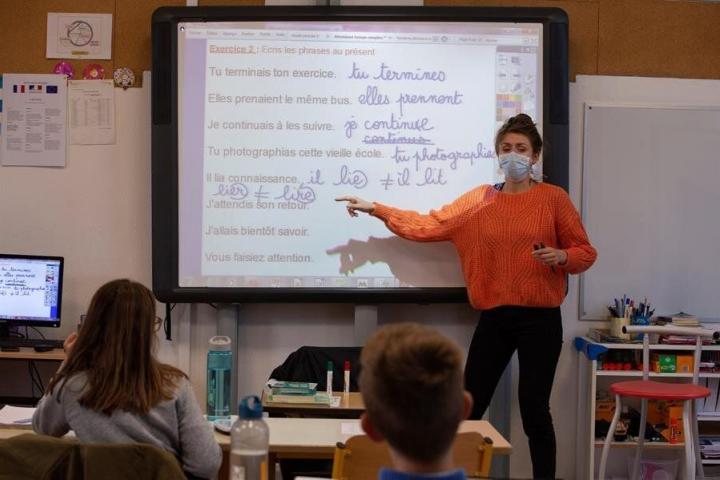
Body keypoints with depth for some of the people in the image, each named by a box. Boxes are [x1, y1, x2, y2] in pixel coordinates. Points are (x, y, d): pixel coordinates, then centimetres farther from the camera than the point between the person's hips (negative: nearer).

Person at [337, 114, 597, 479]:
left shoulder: (553, 198, -2)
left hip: (539, 319, -3)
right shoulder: (479, 200, 7)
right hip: (493, 318, 4)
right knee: (468, 407, 6)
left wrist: (561, 256, -20)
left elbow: (585, 252, 2)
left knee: (534, 411, 0)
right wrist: (376, 210, 3)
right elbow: (428, 226, 8)